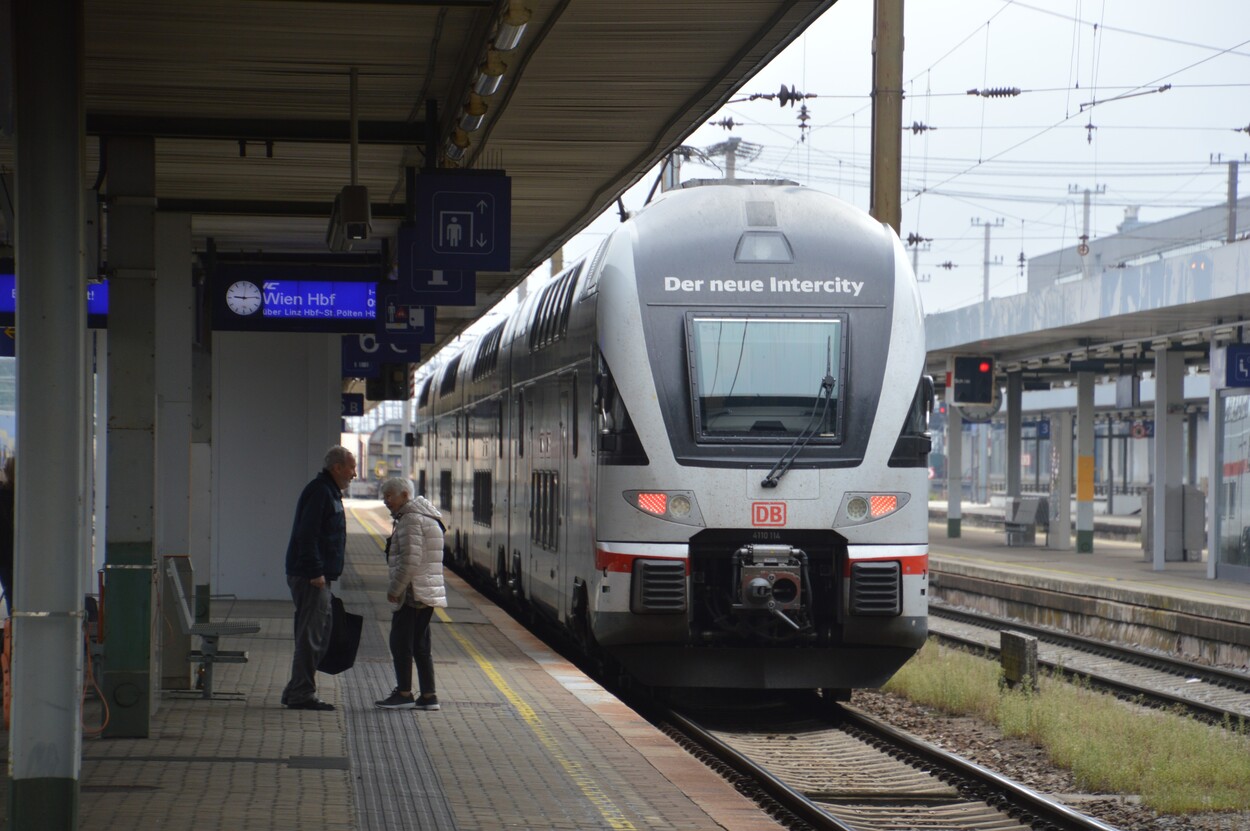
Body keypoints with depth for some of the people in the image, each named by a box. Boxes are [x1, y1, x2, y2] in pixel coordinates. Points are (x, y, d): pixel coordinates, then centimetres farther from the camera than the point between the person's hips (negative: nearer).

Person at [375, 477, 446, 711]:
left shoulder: (411, 520, -14)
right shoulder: (427, 518, 19)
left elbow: (410, 560, -23)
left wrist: (394, 588, -16)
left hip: (411, 593, -10)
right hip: (428, 593, 10)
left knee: (400, 642, -3)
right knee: (420, 645, 11)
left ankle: (404, 693, 0)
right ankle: (428, 696, 10)